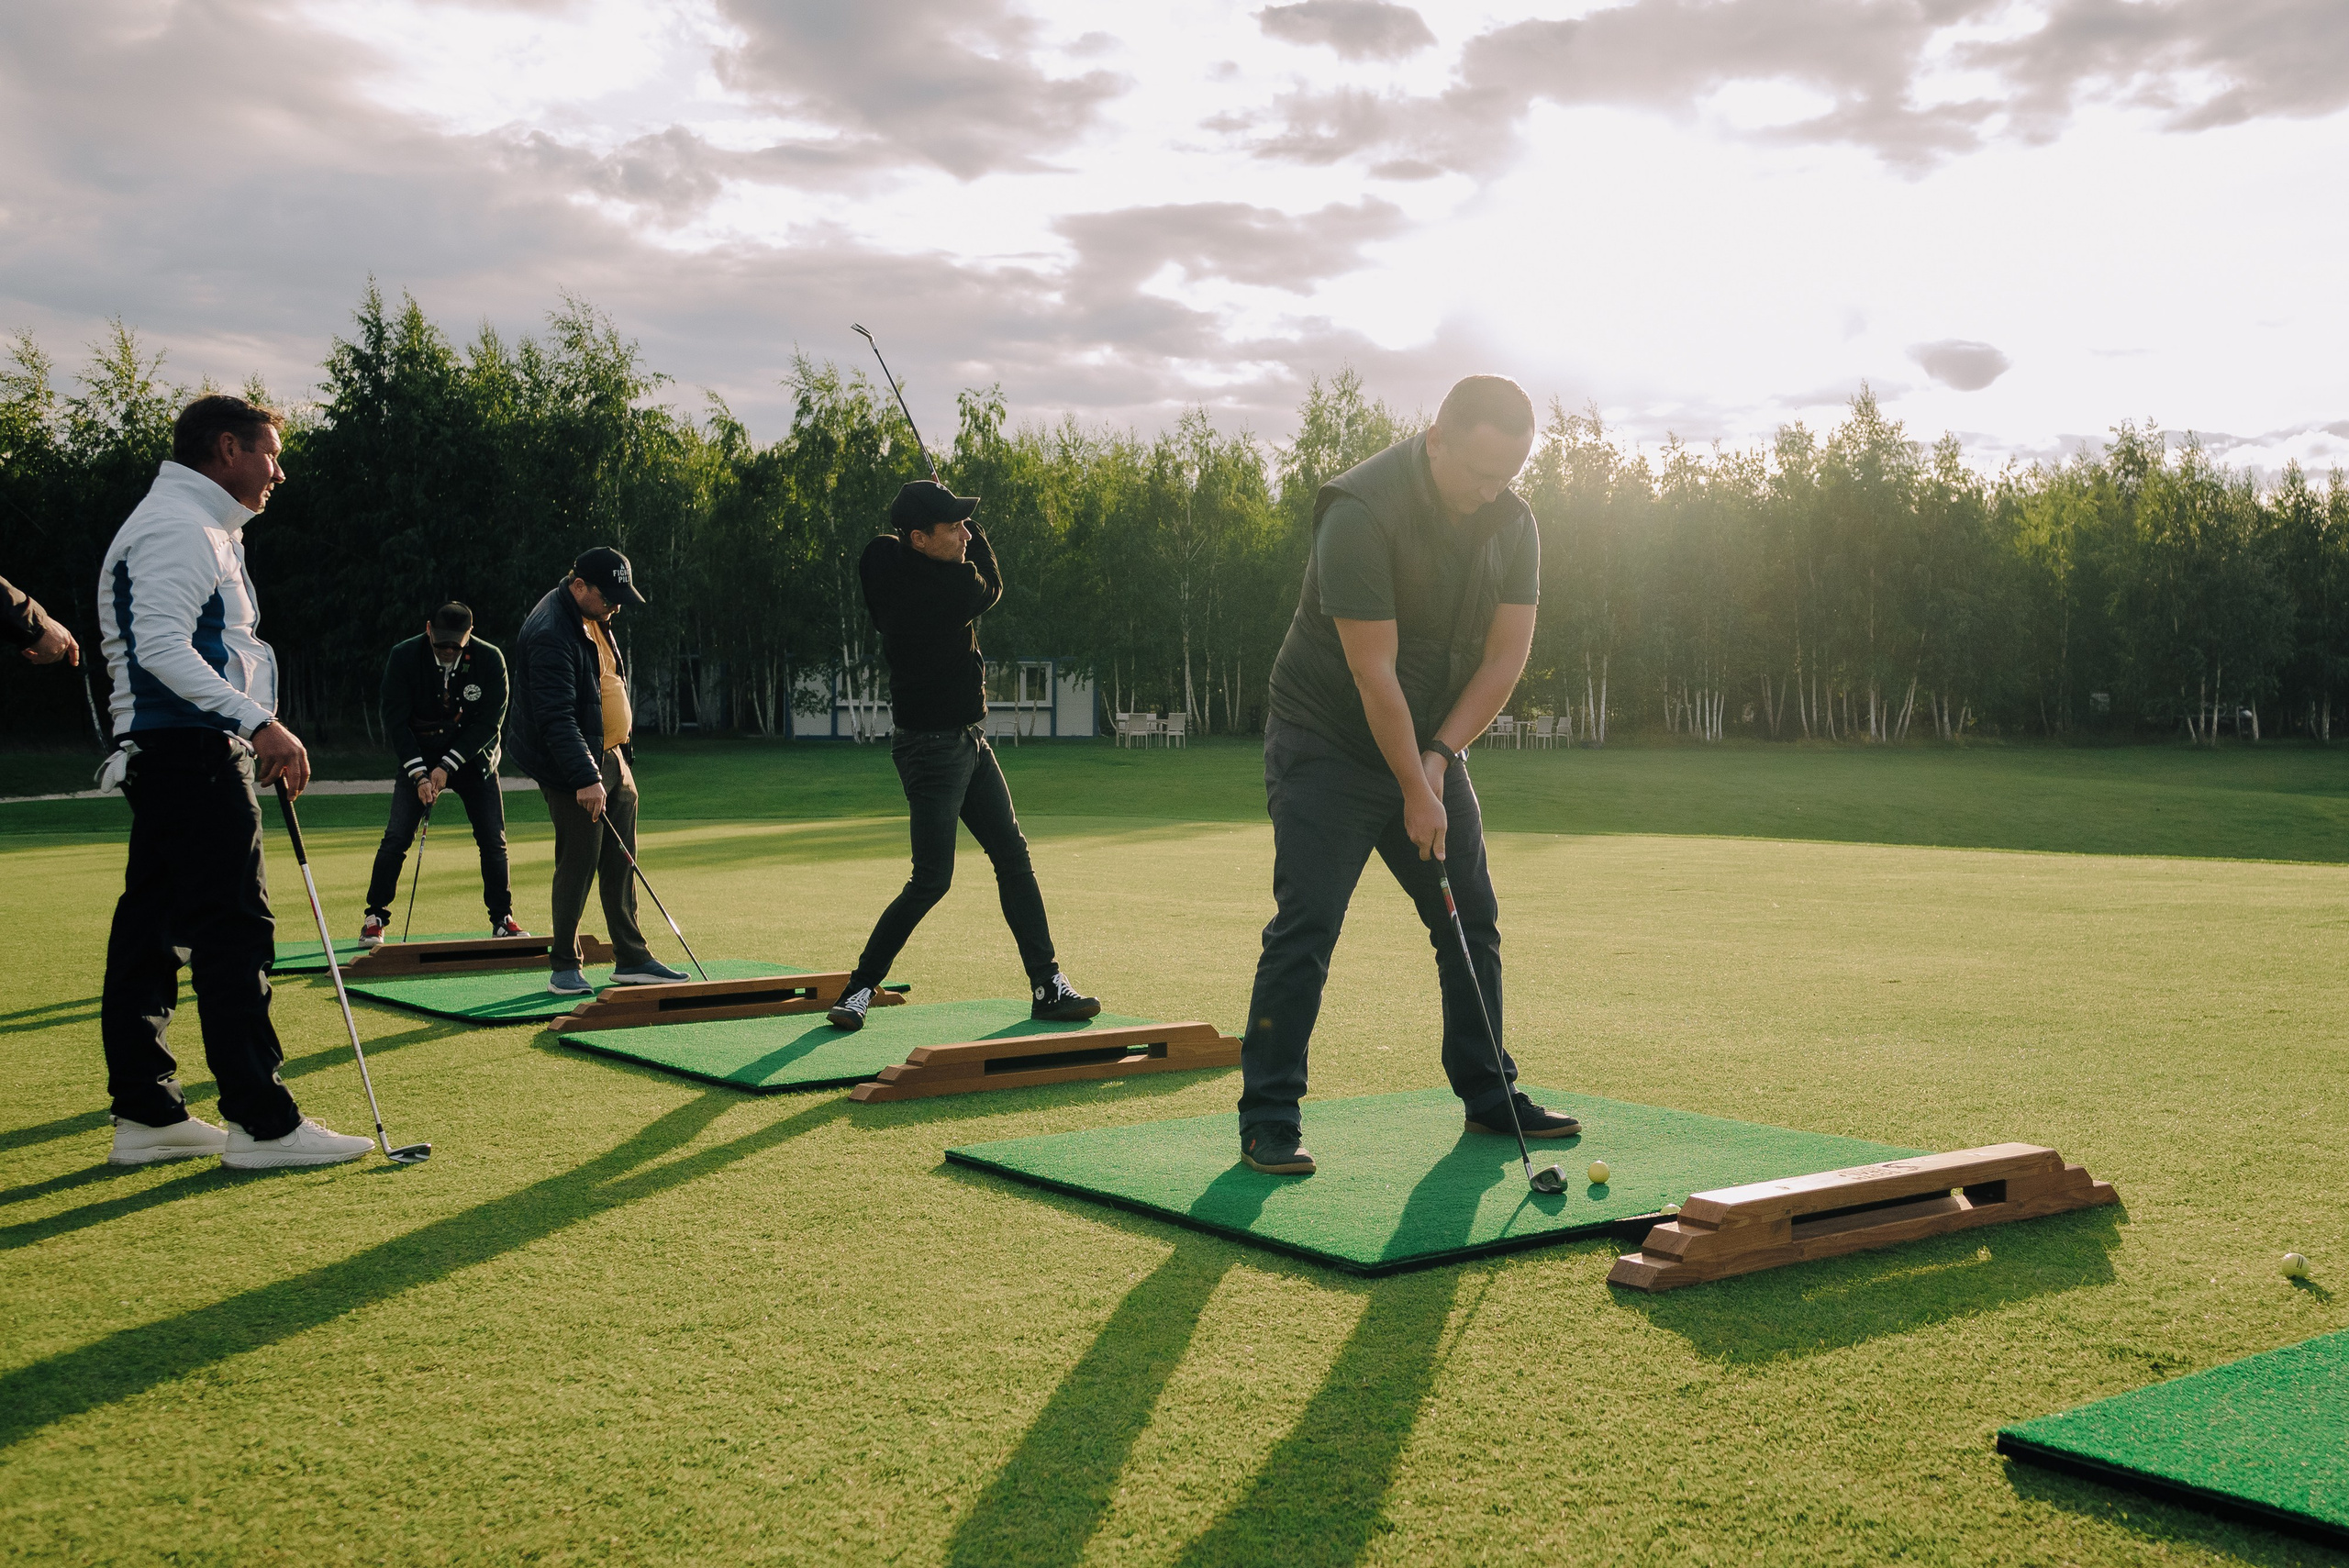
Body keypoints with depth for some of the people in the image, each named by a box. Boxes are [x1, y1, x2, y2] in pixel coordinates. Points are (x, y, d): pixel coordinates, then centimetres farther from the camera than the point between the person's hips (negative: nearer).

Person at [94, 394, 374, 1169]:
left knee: (150, 932, 9)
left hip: (163, 756, 11)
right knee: (234, 930, -10)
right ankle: (260, 1122, -9)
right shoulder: (176, 526, -10)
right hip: (191, 753, -11)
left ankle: (145, 1114, 13)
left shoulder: (199, 528, 24)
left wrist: (255, 734, 18)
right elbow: (160, 647, -22)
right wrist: (258, 722, -26)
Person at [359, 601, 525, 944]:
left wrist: (447, 767, -19)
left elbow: (489, 722, -13)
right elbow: (395, 720, -11)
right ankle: (375, 918, 1)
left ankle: (502, 919, 8)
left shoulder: (490, 659, -15)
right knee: (396, 837, -10)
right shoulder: (403, 657, -14)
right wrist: (419, 773, -19)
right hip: (418, 758, 0)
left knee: (493, 840, -5)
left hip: (473, 758, 0)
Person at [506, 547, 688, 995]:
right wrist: (584, 778, -31)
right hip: (572, 770, -9)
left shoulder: (594, 619, 11)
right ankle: (564, 966, 5)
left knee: (620, 862, 10)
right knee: (578, 863, -6)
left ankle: (632, 958, 16)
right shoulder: (550, 634, -21)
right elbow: (556, 718, -27)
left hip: (612, 757, 9)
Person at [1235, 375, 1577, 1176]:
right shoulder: (1361, 511, -24)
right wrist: (1414, 790, -21)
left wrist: (1441, 755, -12)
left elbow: (1507, 652, -2)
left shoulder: (1512, 521, -3)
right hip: (1328, 745, -6)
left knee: (1472, 921, 8)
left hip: (1432, 749, 7)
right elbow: (1374, 673, -24)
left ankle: (1489, 1094, 21)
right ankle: (1268, 1119, -5)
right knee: (1306, 926, -11)